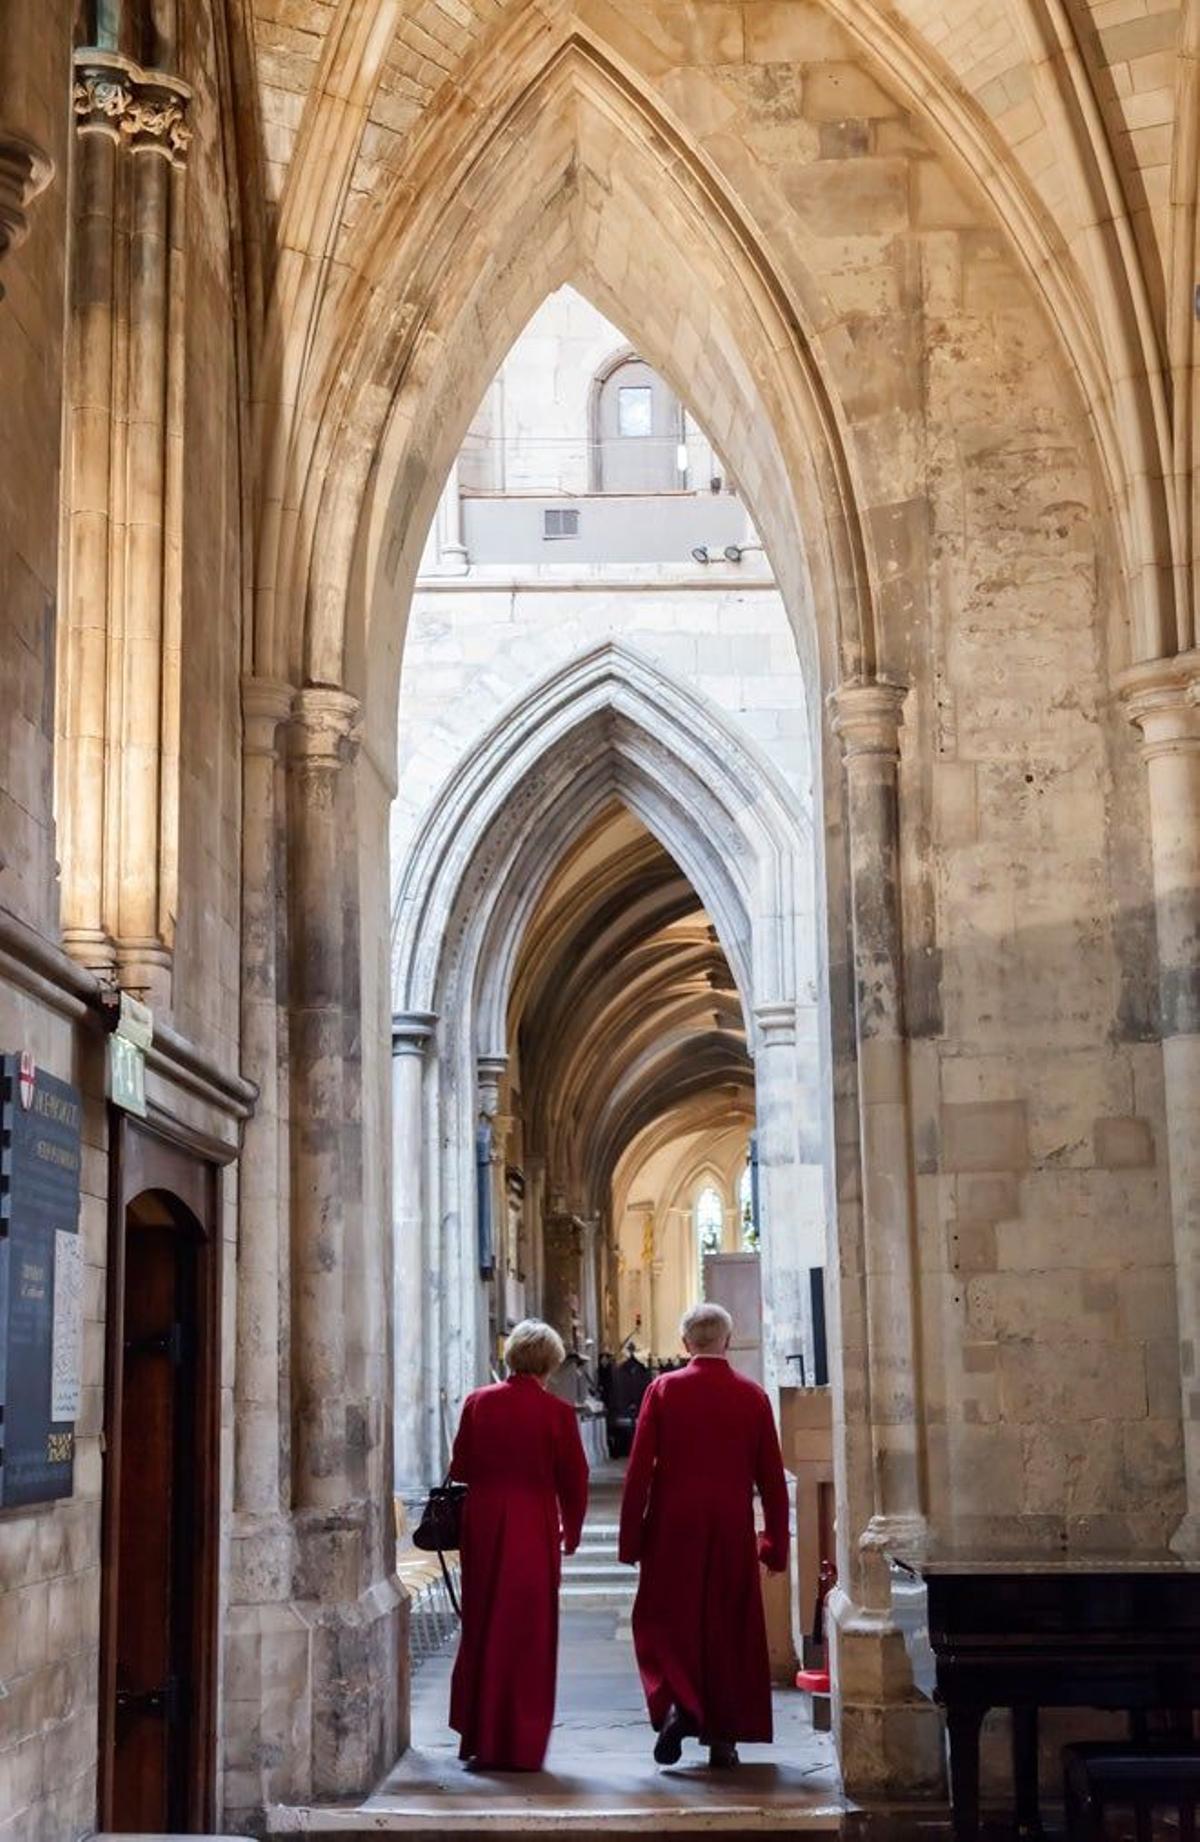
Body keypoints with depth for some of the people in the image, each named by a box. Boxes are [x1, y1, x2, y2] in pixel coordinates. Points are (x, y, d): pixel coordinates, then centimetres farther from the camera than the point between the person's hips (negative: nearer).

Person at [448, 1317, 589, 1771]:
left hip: (482, 1528, 3)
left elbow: (459, 1469, 7)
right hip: (533, 1531, -3)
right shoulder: (557, 1412, -8)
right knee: (526, 1635, 6)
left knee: (481, 1628, 16)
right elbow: (574, 1481, -2)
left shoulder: (478, 1403, 0)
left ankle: (477, 1737, 24)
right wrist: (570, 1533, 13)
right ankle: (517, 1745, 9)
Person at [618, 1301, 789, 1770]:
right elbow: (772, 1477, 2)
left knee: (663, 1621, 9)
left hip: (673, 1529, -1)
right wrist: (775, 1543, 10)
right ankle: (722, 1736, 12)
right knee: (729, 1628, 10)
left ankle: (675, 1703, -13)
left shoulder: (663, 1390, -4)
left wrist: (631, 1537, 0)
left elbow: (639, 1470, -6)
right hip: (733, 1532, 2)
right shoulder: (753, 1396, 0)